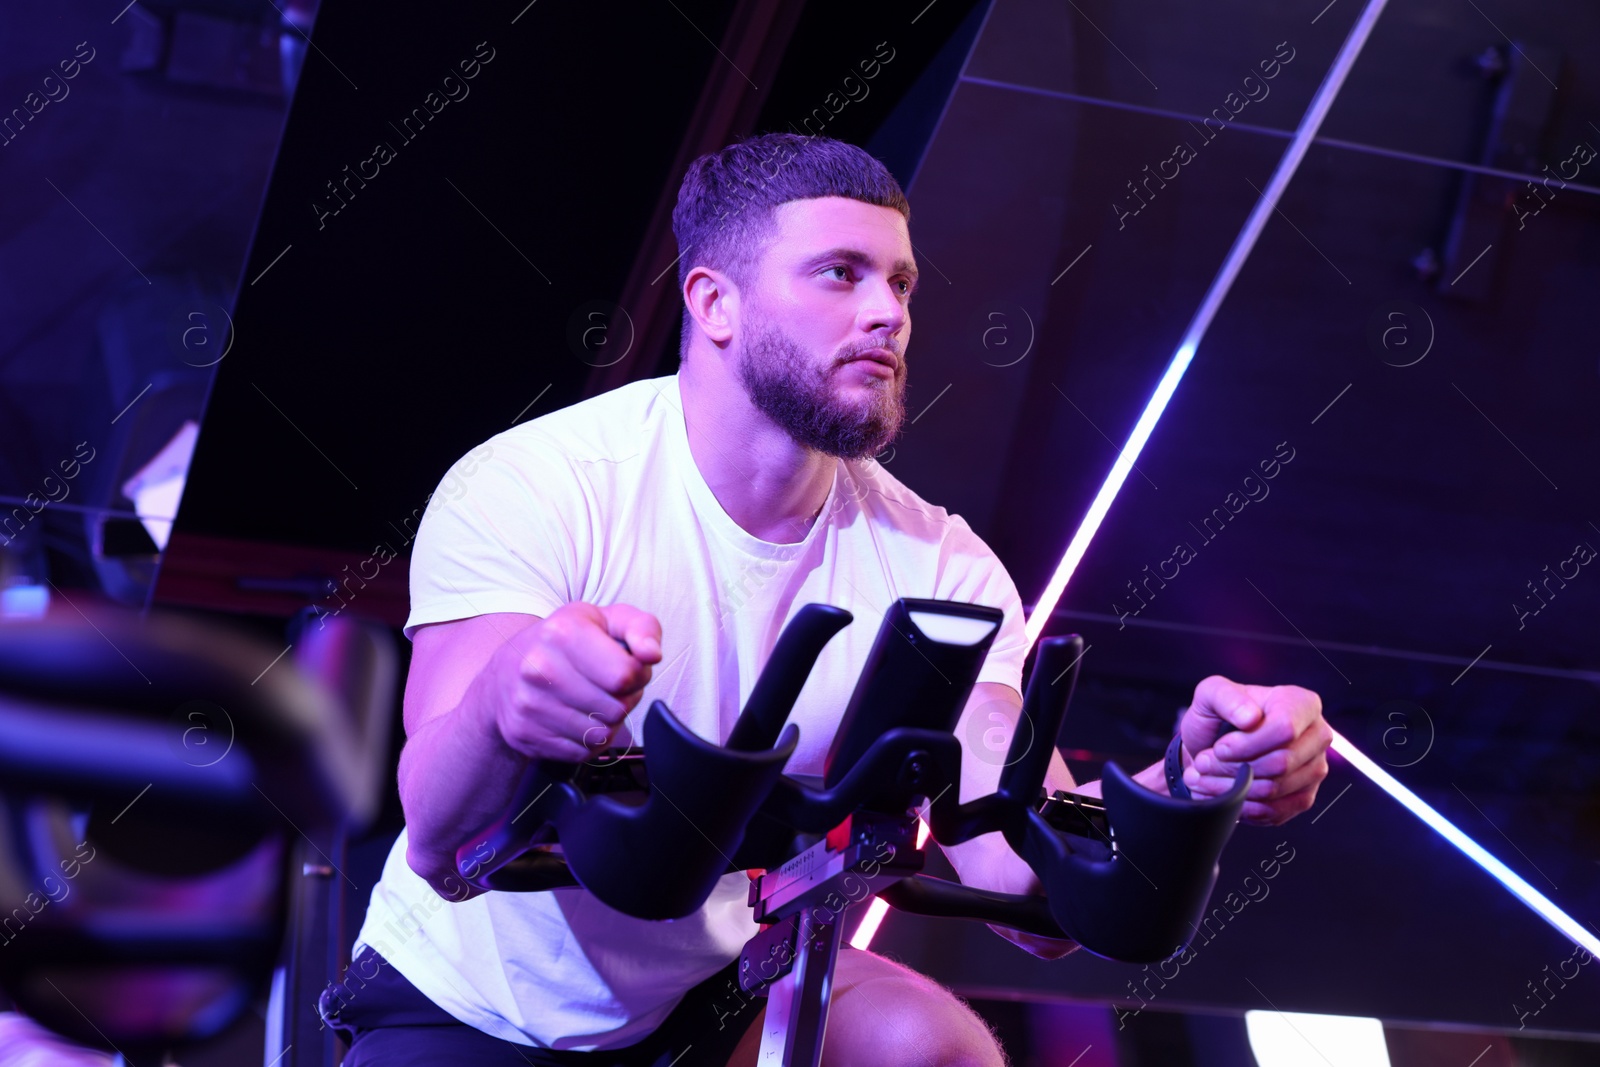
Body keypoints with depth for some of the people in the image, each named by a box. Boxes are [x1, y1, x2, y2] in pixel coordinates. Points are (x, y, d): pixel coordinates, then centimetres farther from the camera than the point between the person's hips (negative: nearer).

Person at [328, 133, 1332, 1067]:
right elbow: (448, 853, -32)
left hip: (711, 986, 3)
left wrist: (1190, 777, -41)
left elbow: (1032, 892, -20)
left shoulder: (934, 564, -9)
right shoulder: (526, 490, -21)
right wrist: (505, 705, -55)